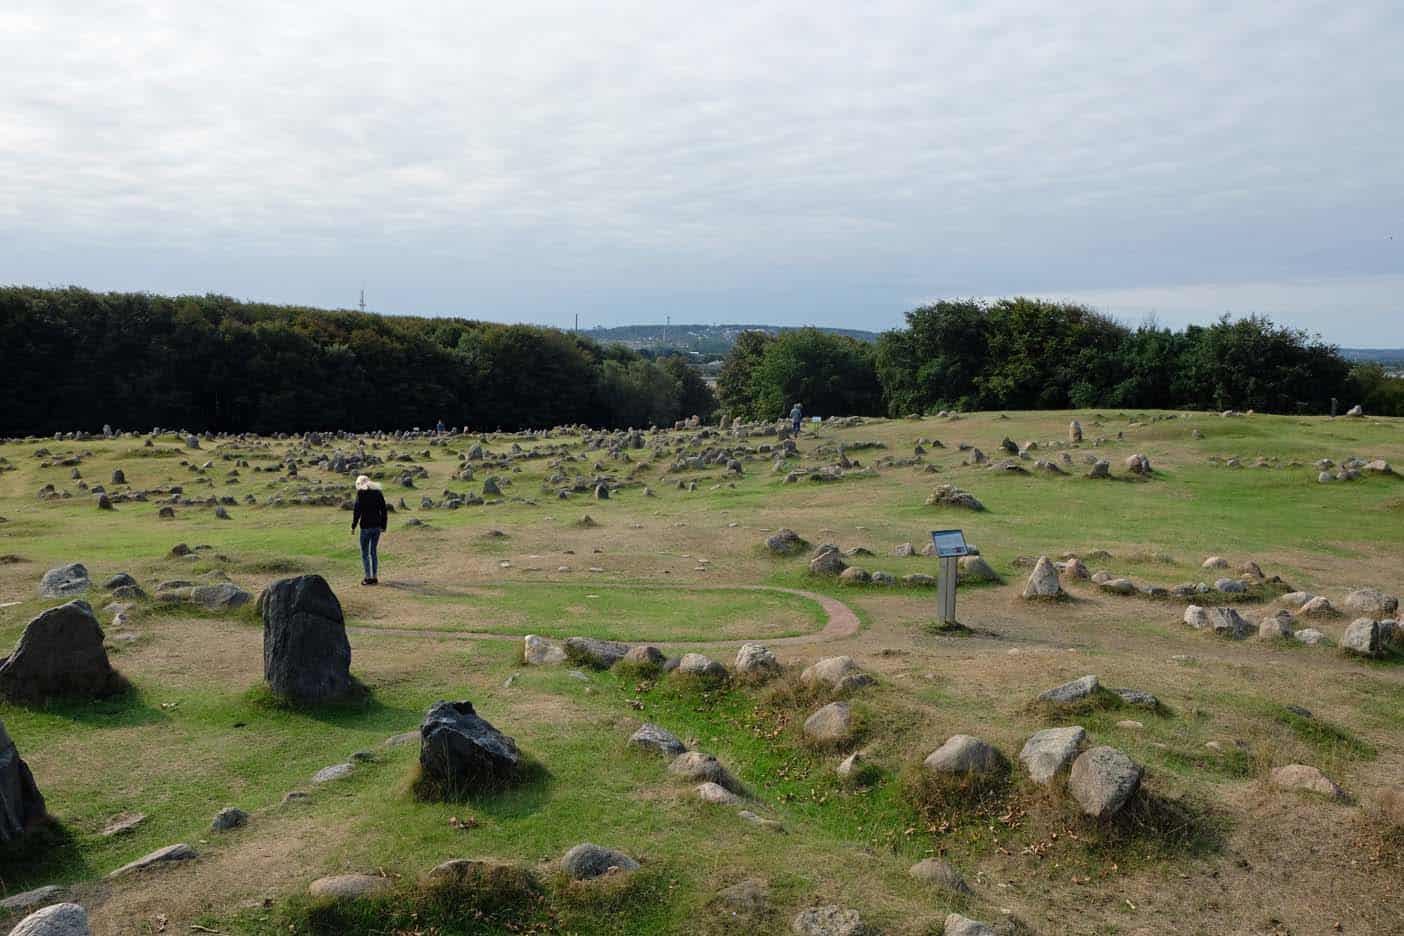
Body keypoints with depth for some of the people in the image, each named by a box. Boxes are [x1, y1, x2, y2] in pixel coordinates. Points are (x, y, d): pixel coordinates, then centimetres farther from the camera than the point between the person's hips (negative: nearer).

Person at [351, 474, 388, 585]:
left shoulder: (361, 493, -6)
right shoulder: (378, 492, 8)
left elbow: (357, 510, -12)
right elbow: (384, 510, 9)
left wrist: (353, 526, -5)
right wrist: (383, 526, 15)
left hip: (366, 526, -5)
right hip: (377, 526, 5)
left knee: (365, 552, 5)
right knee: (374, 551, 14)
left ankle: (369, 577, 1)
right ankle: (375, 577, 15)